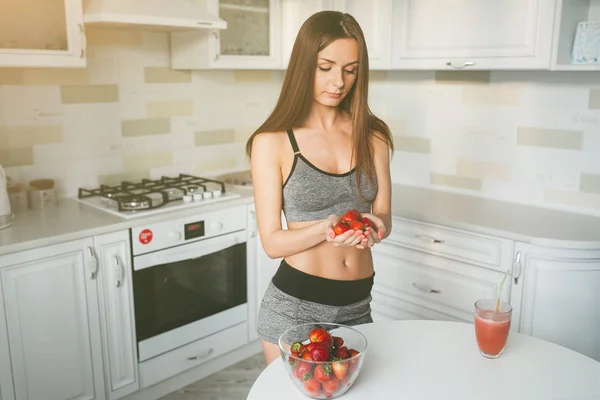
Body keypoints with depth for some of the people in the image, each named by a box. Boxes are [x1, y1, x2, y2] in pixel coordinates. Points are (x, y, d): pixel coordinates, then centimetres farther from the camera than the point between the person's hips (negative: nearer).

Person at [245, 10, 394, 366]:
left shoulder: (372, 135, 0)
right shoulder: (272, 142, -10)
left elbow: (384, 217, 2)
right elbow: (272, 242, -10)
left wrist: (376, 226, -21)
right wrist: (326, 229, -28)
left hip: (359, 304, 4)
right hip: (295, 304, -3)